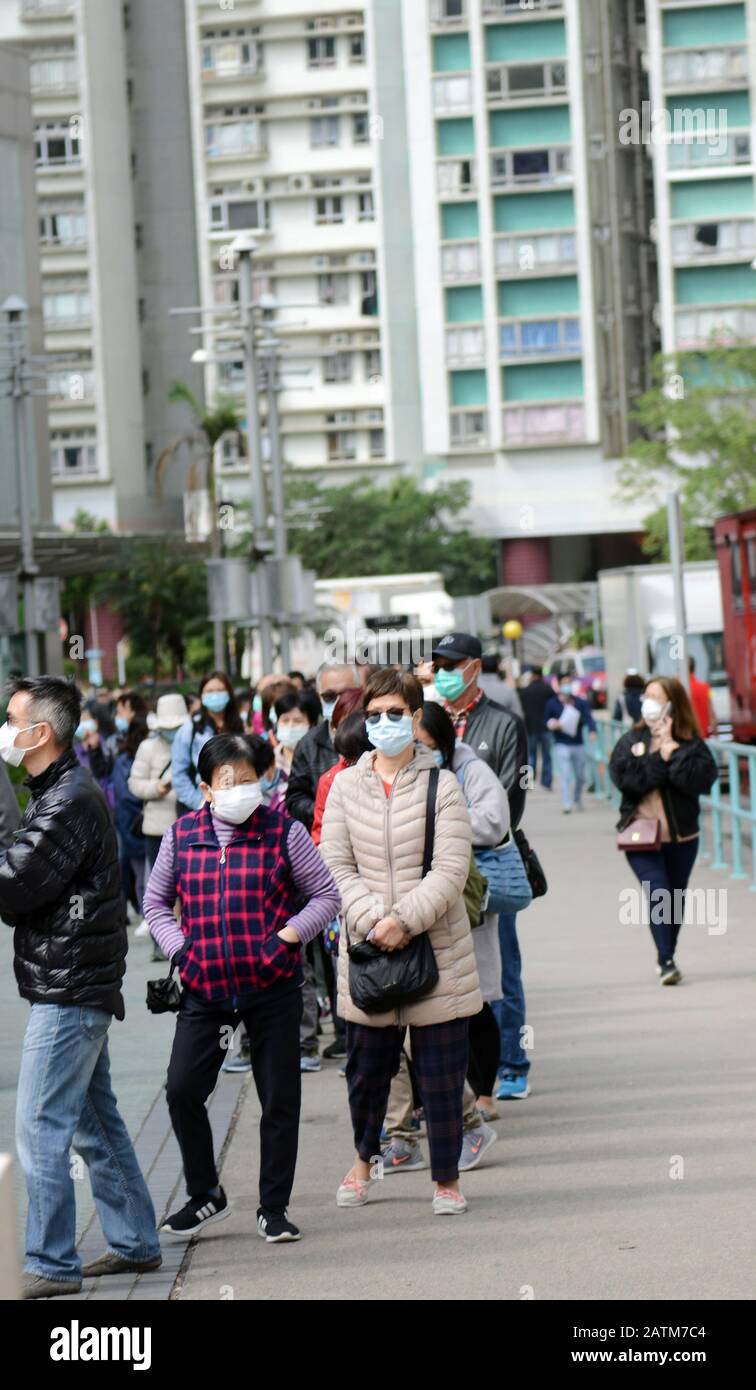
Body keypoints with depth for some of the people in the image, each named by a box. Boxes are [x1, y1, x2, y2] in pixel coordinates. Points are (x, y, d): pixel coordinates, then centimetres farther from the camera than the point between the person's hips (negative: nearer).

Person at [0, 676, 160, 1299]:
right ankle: (135, 1243, 25)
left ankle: (52, 1265, -2)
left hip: (69, 990, -10)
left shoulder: (70, 802, -18)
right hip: (78, 984, 10)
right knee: (95, 1121, 17)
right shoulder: (64, 792, 15)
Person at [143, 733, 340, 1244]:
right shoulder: (182, 835, 2)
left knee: (279, 1099, 4)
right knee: (182, 1089, -4)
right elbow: (156, 901, 14)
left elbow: (326, 895, 1)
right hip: (205, 988, 2)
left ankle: (274, 1207, 17)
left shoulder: (284, 832, -4)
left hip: (273, 988, -2)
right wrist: (179, 947, -1)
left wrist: (288, 936, -11)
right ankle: (205, 1194, 15)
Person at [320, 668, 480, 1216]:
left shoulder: (442, 785, -3)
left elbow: (450, 870, -9)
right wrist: (372, 921, -14)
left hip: (438, 950, -2)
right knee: (367, 1065, 12)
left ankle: (447, 1177, 16)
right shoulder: (346, 786, 6)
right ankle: (364, 1159, 36)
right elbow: (337, 866, 1)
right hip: (367, 948, 2)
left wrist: (404, 921, -19)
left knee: (441, 1071, 2)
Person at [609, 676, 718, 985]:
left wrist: (671, 749, -16)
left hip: (681, 835, 2)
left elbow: (702, 779, -18)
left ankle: (667, 957, 30)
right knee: (659, 895, -16)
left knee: (676, 899, 13)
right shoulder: (631, 740, 3)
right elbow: (625, 777, -15)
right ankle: (666, 962, -17)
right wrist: (659, 756, -15)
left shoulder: (691, 743, 0)